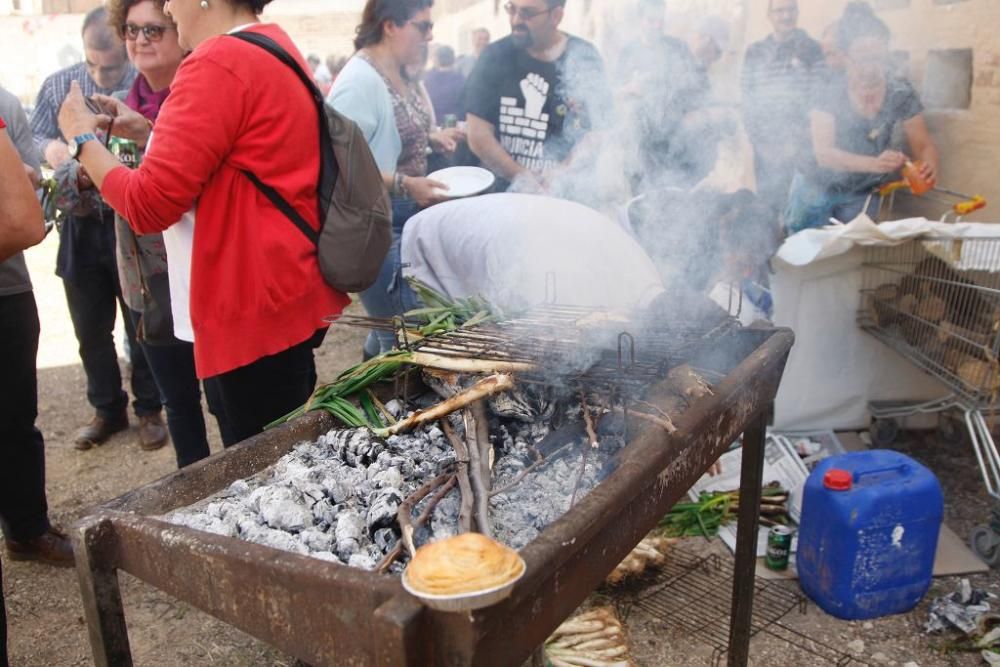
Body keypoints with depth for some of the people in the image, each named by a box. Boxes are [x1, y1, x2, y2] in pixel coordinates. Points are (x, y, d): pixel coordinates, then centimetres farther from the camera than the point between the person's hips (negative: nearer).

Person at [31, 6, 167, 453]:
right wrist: (49, 148, -15)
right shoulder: (58, 85, 3)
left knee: (141, 328, 8)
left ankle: (149, 410, 25)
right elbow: (29, 140, 9)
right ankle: (108, 410, 31)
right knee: (90, 330, 13)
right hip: (81, 228, 4)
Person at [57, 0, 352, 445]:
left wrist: (82, 136, -2)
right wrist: (148, 134, 16)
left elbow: (148, 204, -18)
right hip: (291, 295, 10)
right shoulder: (274, 45, 13)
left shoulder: (218, 63, -17)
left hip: (256, 309, -10)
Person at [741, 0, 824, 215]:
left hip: (801, 150, -1)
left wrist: (797, 143, -7)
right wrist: (759, 144, -3)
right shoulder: (755, 52, 10)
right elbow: (746, 100, 6)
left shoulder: (811, 50, 6)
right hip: (765, 149, 1)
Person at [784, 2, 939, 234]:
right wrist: (875, 164, -43)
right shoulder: (830, 93, -17)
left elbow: (924, 145, -7)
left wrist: (929, 166, -32)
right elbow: (823, 152, -27)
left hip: (861, 196, 1)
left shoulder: (901, 93, -11)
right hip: (817, 188, -1)